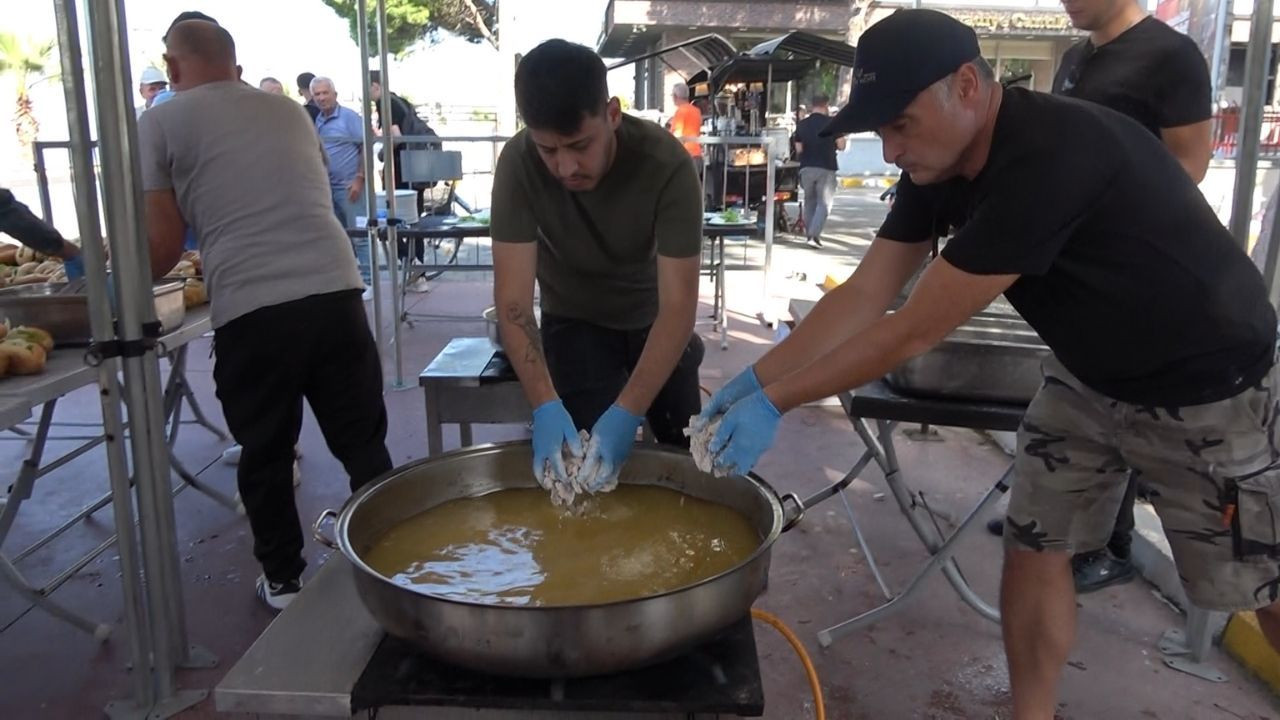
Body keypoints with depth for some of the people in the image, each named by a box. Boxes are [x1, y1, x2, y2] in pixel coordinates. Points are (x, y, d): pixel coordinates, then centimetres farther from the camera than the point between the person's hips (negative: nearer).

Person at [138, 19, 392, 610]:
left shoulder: (160, 124, 8)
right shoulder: (289, 109, 21)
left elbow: (164, 242, 3)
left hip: (250, 310, -3)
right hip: (335, 292, 3)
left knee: (265, 454, 15)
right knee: (363, 444, 14)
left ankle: (283, 581, 28)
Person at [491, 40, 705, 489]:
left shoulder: (666, 163, -31)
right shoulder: (518, 164, -28)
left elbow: (677, 305, -33)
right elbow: (513, 301, -28)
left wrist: (628, 412, -45)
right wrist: (545, 406, -43)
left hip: (653, 320, 0)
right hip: (574, 321, 0)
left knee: (684, 454, 8)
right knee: (581, 458, -16)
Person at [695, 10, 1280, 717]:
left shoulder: (1052, 156, -36)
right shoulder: (939, 164, -9)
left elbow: (913, 332, -33)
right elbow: (863, 297, -7)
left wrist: (775, 404, -25)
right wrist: (754, 380, -14)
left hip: (1210, 390, -6)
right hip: (1089, 378, 7)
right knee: (1032, 550, 5)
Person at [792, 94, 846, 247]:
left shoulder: (801, 124, 3)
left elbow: (798, 149, 5)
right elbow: (841, 146, -3)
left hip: (806, 168, 3)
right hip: (826, 168, -3)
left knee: (809, 201, 15)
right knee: (824, 203, 0)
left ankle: (809, 234, 18)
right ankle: (814, 234, -15)